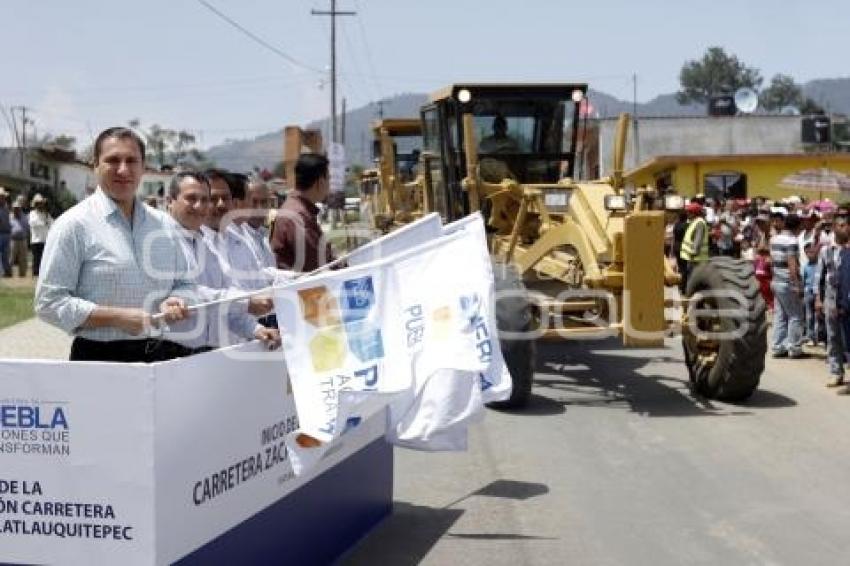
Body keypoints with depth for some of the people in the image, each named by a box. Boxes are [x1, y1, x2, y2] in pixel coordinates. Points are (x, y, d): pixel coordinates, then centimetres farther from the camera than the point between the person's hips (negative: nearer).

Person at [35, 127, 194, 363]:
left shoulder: (163, 225, 11)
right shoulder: (74, 225, -4)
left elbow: (184, 284, 20)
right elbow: (49, 303, -9)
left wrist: (176, 301, -3)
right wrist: (116, 317, -17)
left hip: (161, 354, 4)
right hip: (99, 358, -4)